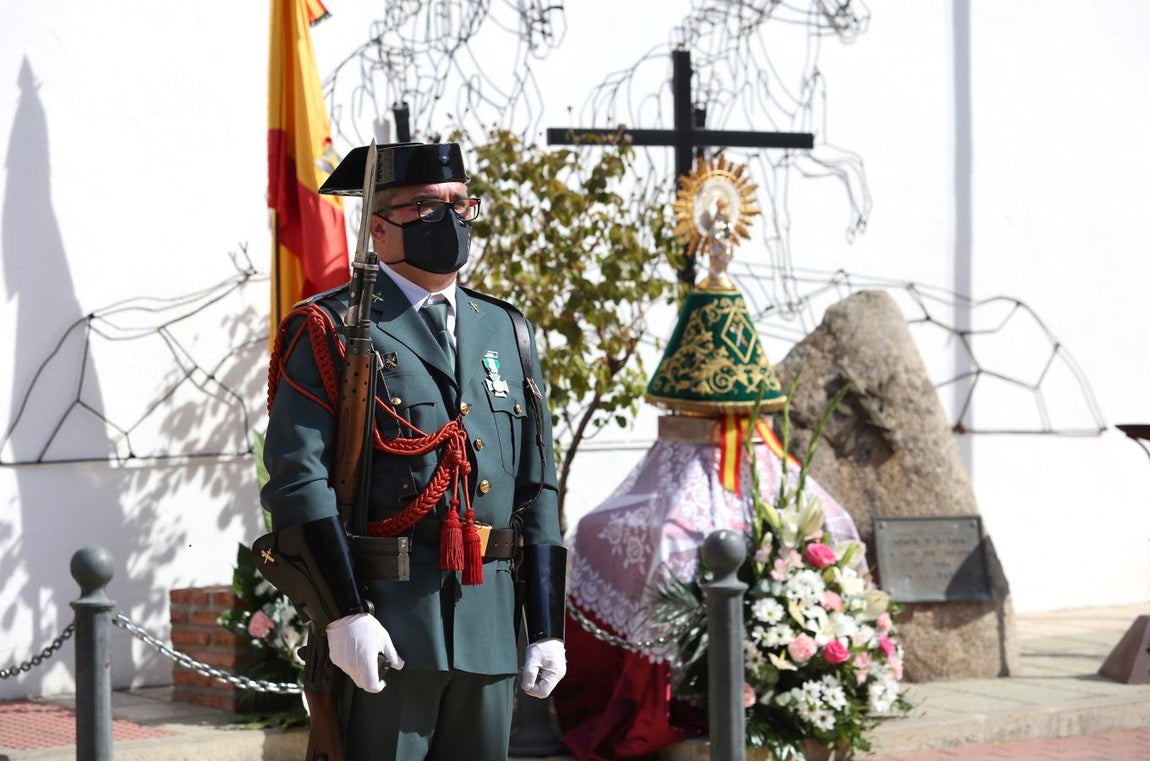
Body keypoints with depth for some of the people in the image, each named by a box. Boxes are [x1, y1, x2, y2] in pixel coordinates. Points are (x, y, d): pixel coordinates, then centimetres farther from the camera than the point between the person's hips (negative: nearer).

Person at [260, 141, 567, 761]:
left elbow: (537, 493, 16)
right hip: (383, 621, -6)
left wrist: (548, 630, 10)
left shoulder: (505, 333, 17)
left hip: (491, 624, 6)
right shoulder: (332, 332, -1)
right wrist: (346, 615, -19)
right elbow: (298, 478, -11)